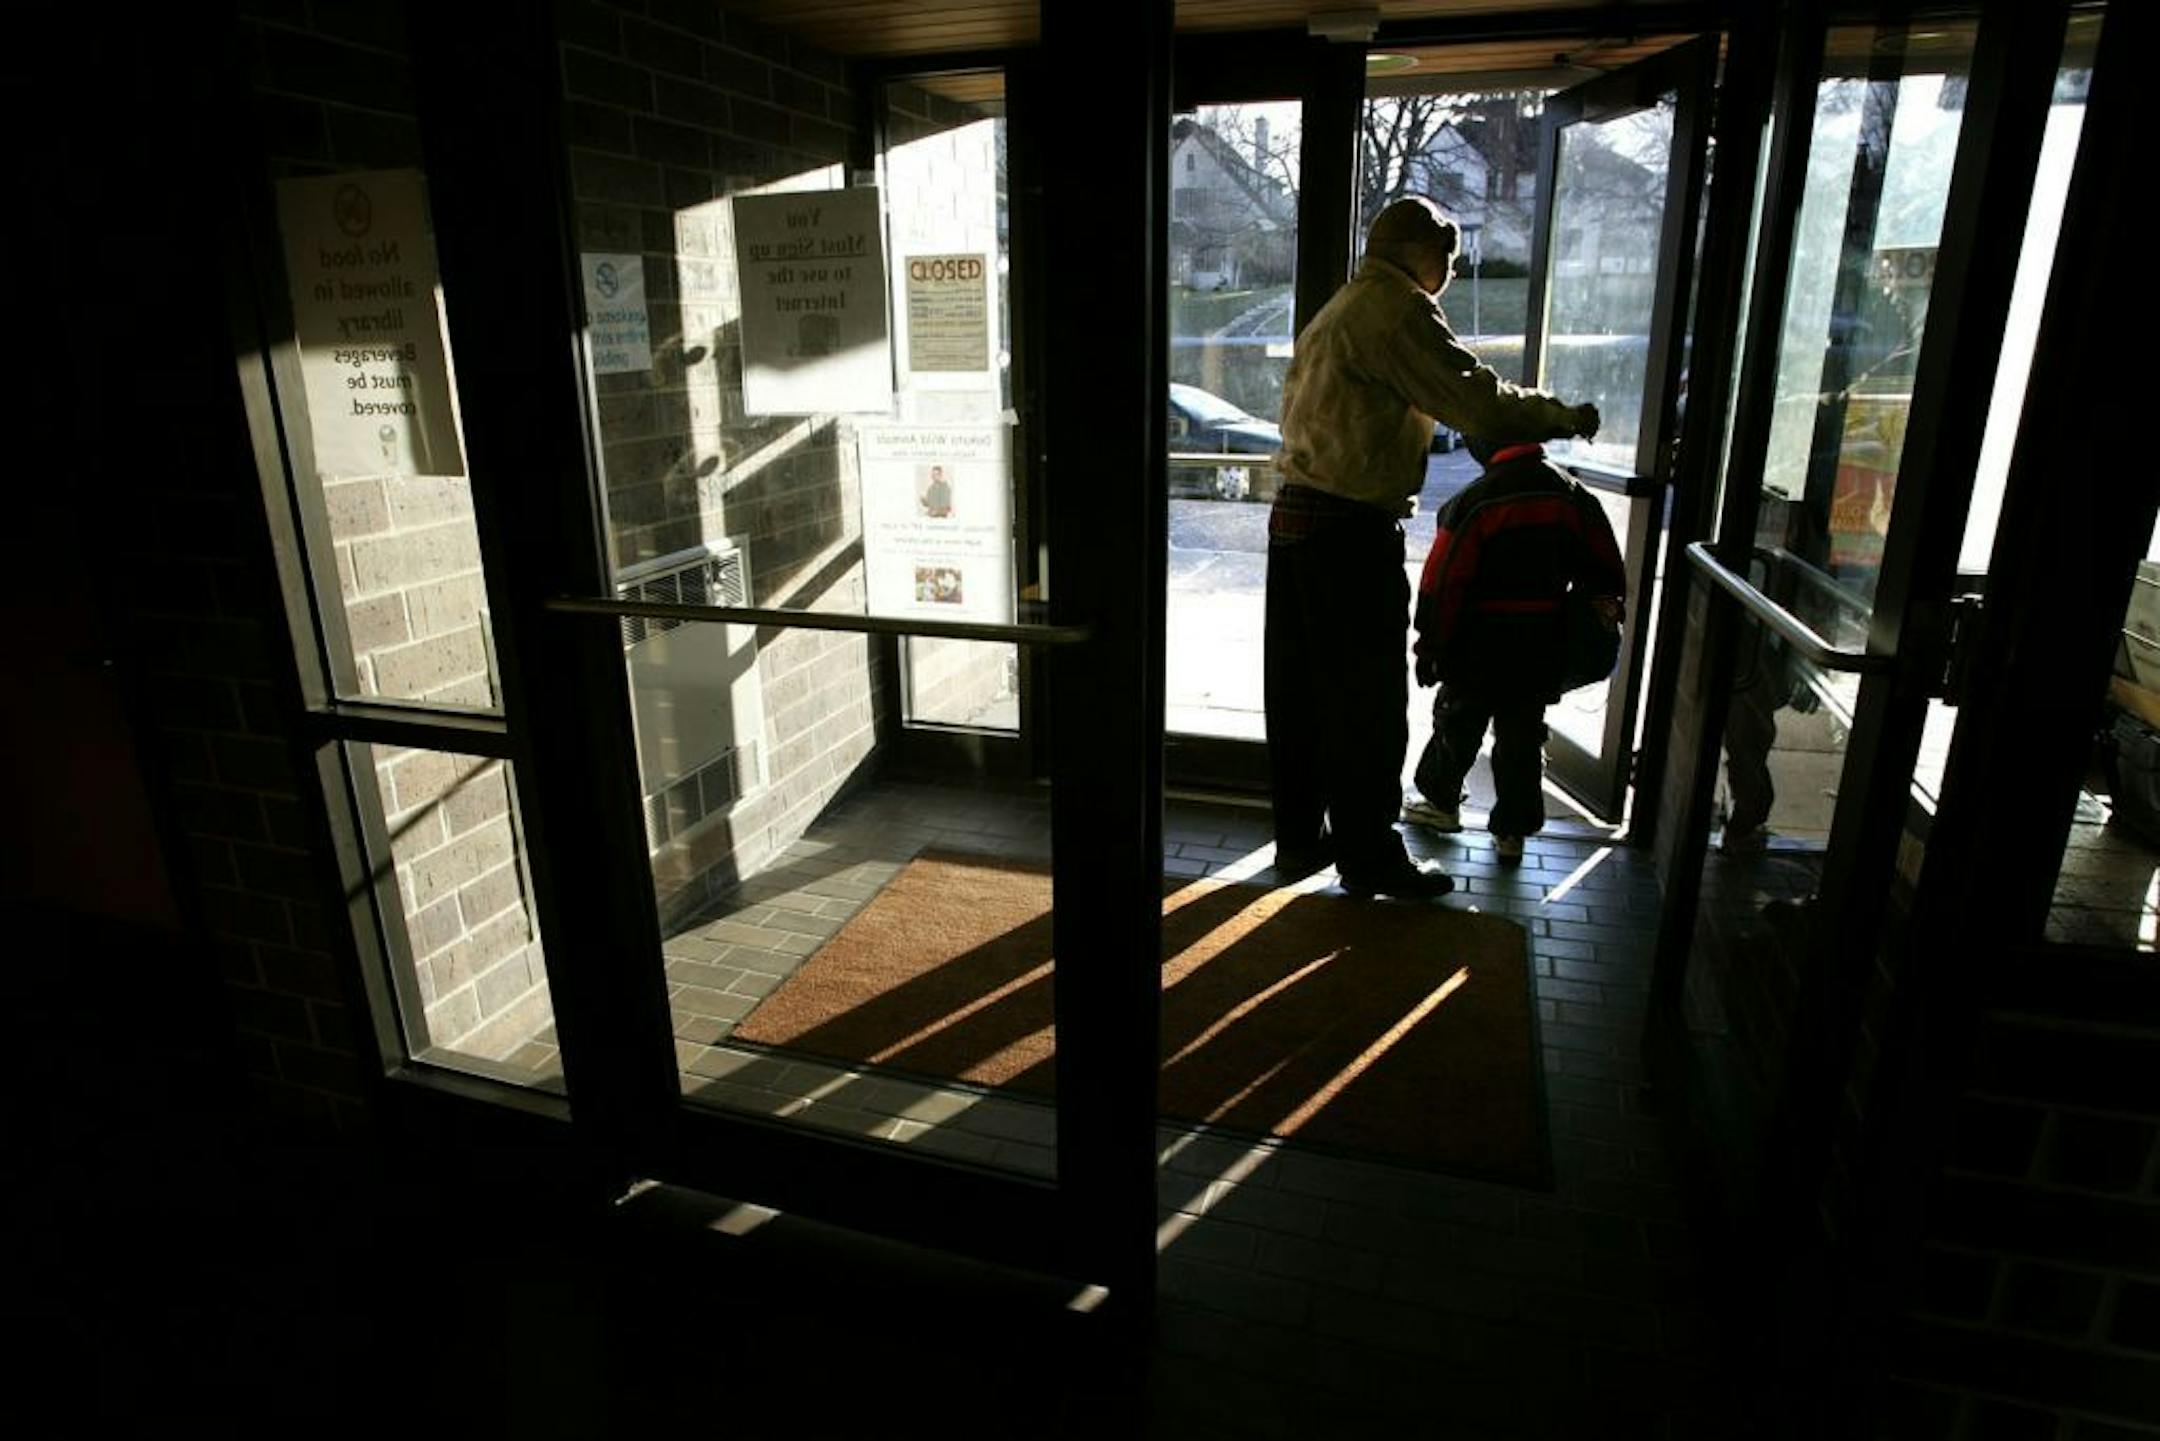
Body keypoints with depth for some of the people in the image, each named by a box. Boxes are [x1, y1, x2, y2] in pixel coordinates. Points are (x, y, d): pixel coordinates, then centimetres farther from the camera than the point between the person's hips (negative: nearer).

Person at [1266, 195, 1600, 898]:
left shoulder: (1338, 309, 20)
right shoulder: (1398, 308, -10)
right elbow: (1480, 402, -15)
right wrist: (1570, 417, -1)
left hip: (1295, 516, 10)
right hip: (1351, 530, -10)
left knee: (1300, 691, 13)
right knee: (1368, 705, 1)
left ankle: (1299, 838, 24)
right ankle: (1368, 857, 12)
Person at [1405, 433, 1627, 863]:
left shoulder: (1473, 503, -16)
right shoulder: (1573, 494, 0)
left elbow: (1443, 582, -14)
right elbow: (1605, 569, 7)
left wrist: (1430, 646, -5)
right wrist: (1606, 610, 20)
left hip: (1482, 650, -4)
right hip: (1545, 651, 4)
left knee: (1457, 723, 17)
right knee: (1523, 736, 13)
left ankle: (1441, 802, 33)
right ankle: (1513, 831, 18)